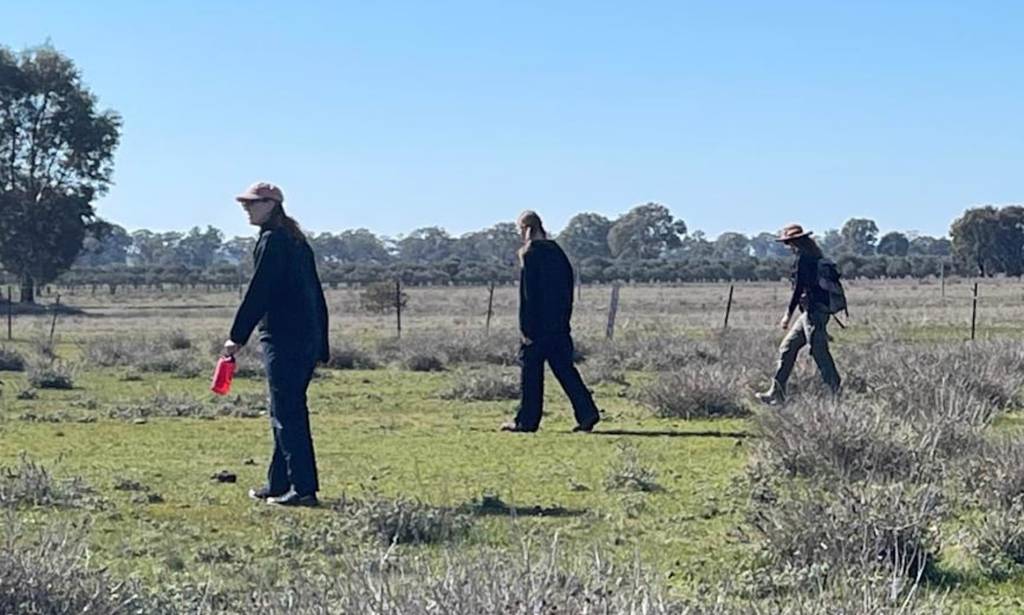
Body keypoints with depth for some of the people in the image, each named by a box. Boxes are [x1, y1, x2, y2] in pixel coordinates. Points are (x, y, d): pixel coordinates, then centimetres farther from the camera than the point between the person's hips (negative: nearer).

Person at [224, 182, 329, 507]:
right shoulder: (297, 241, 18)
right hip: (307, 338, 10)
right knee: (287, 412, 15)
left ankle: (303, 489, -8)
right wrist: (321, 345, 22)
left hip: (283, 339, -10)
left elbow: (258, 293, -14)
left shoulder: (272, 240, -10)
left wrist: (237, 337, -9)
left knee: (287, 414, -7)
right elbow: (316, 295, 20)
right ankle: (279, 484, 23)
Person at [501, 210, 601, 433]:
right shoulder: (557, 252, 13)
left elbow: (527, 294, -15)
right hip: (560, 325, 7)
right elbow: (569, 285, 16)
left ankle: (527, 421, 6)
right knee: (564, 368, 8)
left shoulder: (530, 254, -11)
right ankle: (587, 413, 0)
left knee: (531, 372, 1)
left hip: (538, 324, -7)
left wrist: (526, 328, -14)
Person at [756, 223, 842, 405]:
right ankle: (776, 393, 11)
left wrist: (789, 313, -16)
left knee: (819, 352, -8)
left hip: (813, 310, -10)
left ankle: (838, 393, -5)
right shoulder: (816, 257, 17)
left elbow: (799, 287, -18)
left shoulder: (804, 258, -12)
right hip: (811, 312, 10)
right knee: (787, 348, 11)